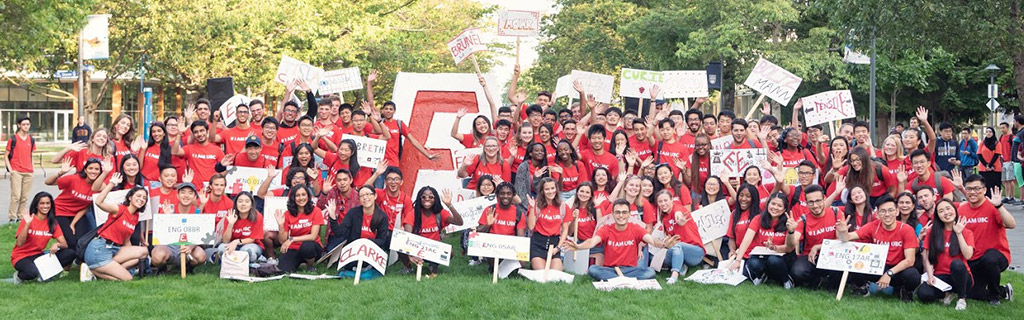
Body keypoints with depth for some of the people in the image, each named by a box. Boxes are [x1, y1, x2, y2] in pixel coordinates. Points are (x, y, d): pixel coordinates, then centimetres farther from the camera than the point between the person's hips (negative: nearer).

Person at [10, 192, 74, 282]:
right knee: (32, 273, -38)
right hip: (21, 257, -5)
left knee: (70, 253, -14)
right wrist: (27, 224, -29)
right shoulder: (28, 219, -11)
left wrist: (57, 244, -26)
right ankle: (19, 275, -3)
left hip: (38, 256, 5)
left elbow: (65, 245, -2)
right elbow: (19, 244, -20)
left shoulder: (52, 223, 3)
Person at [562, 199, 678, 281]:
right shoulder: (606, 230, 0)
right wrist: (578, 246, -42)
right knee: (592, 269, -29)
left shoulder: (635, 229, 0)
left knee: (650, 272, -28)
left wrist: (663, 244, -42)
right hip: (609, 269, 0)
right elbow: (592, 241, -18)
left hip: (630, 269, 0)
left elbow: (651, 239, -17)